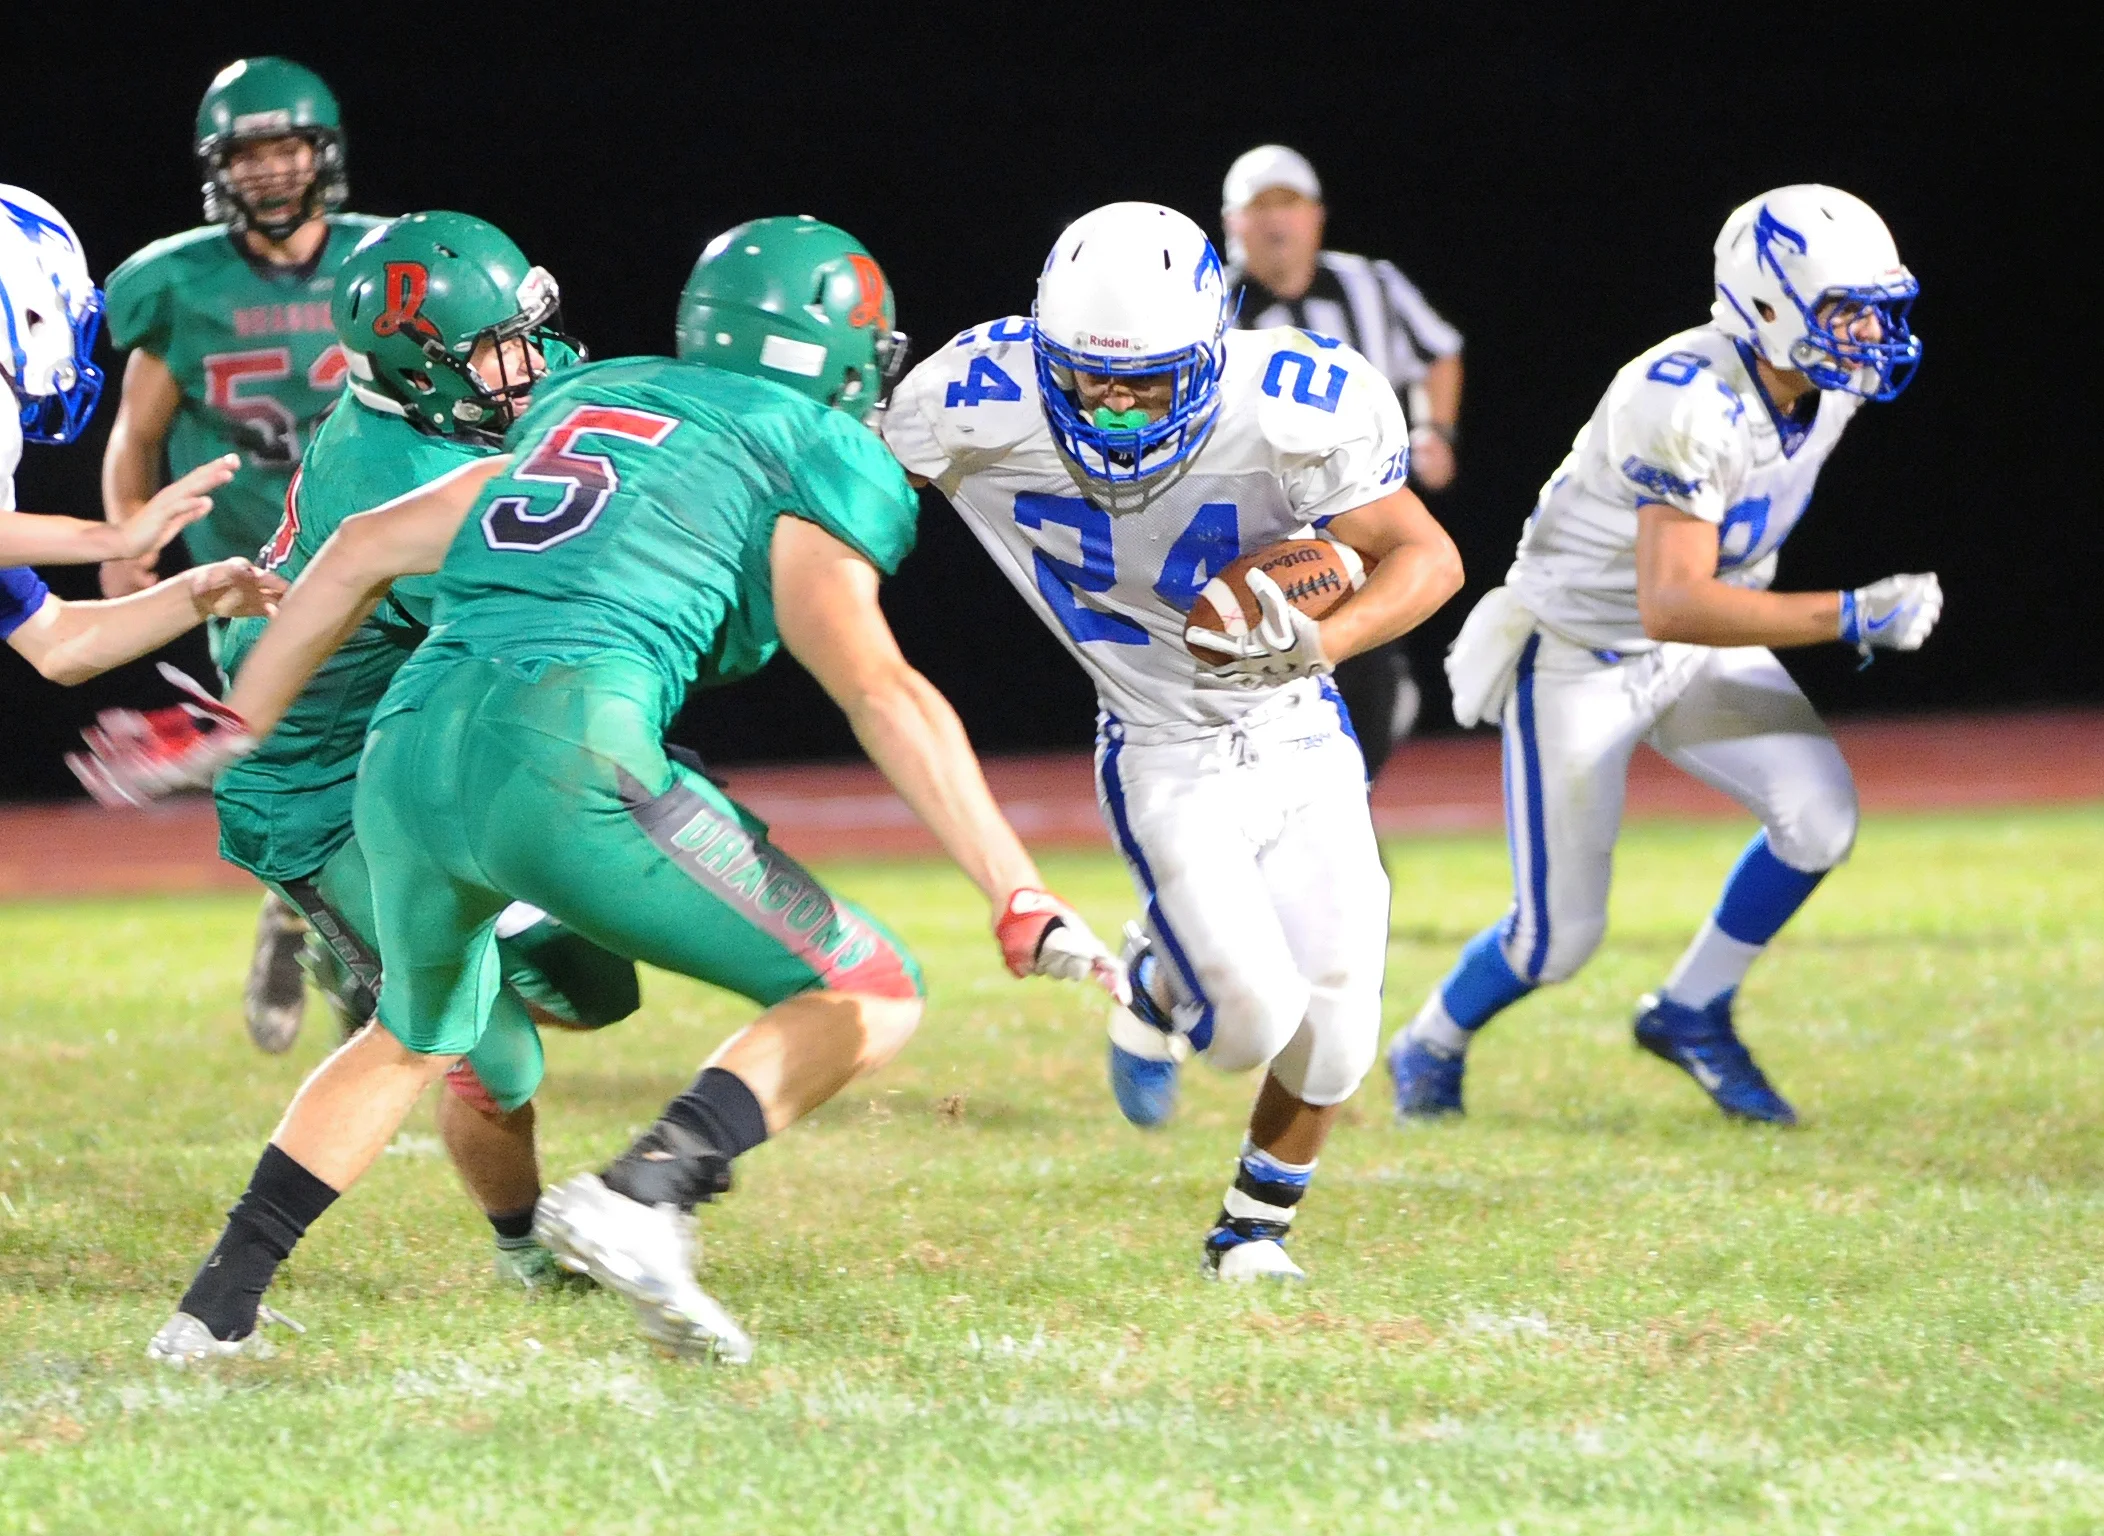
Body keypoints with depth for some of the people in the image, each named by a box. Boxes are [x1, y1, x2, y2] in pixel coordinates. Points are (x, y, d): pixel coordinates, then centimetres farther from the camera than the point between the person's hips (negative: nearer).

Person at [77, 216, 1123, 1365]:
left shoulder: (580, 406, 29)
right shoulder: (811, 461, 9)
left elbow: (365, 550, 28)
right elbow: (880, 693, -4)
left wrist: (232, 727, 36)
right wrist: (1023, 904, -8)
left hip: (406, 753, 7)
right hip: (567, 757, -7)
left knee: (419, 1033, 35)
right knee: (869, 998, 4)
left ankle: (218, 1305, 30)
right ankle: (641, 1196, -15)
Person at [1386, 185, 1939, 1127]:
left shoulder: (1826, 390, -8)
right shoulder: (1690, 405, -34)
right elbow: (1673, 605, -41)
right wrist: (1849, 617, -41)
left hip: (1696, 656, 7)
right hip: (1579, 655, -7)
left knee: (1820, 818, -14)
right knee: (1559, 937, -1)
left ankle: (1692, 1013, 8)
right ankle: (1431, 1048, 30)